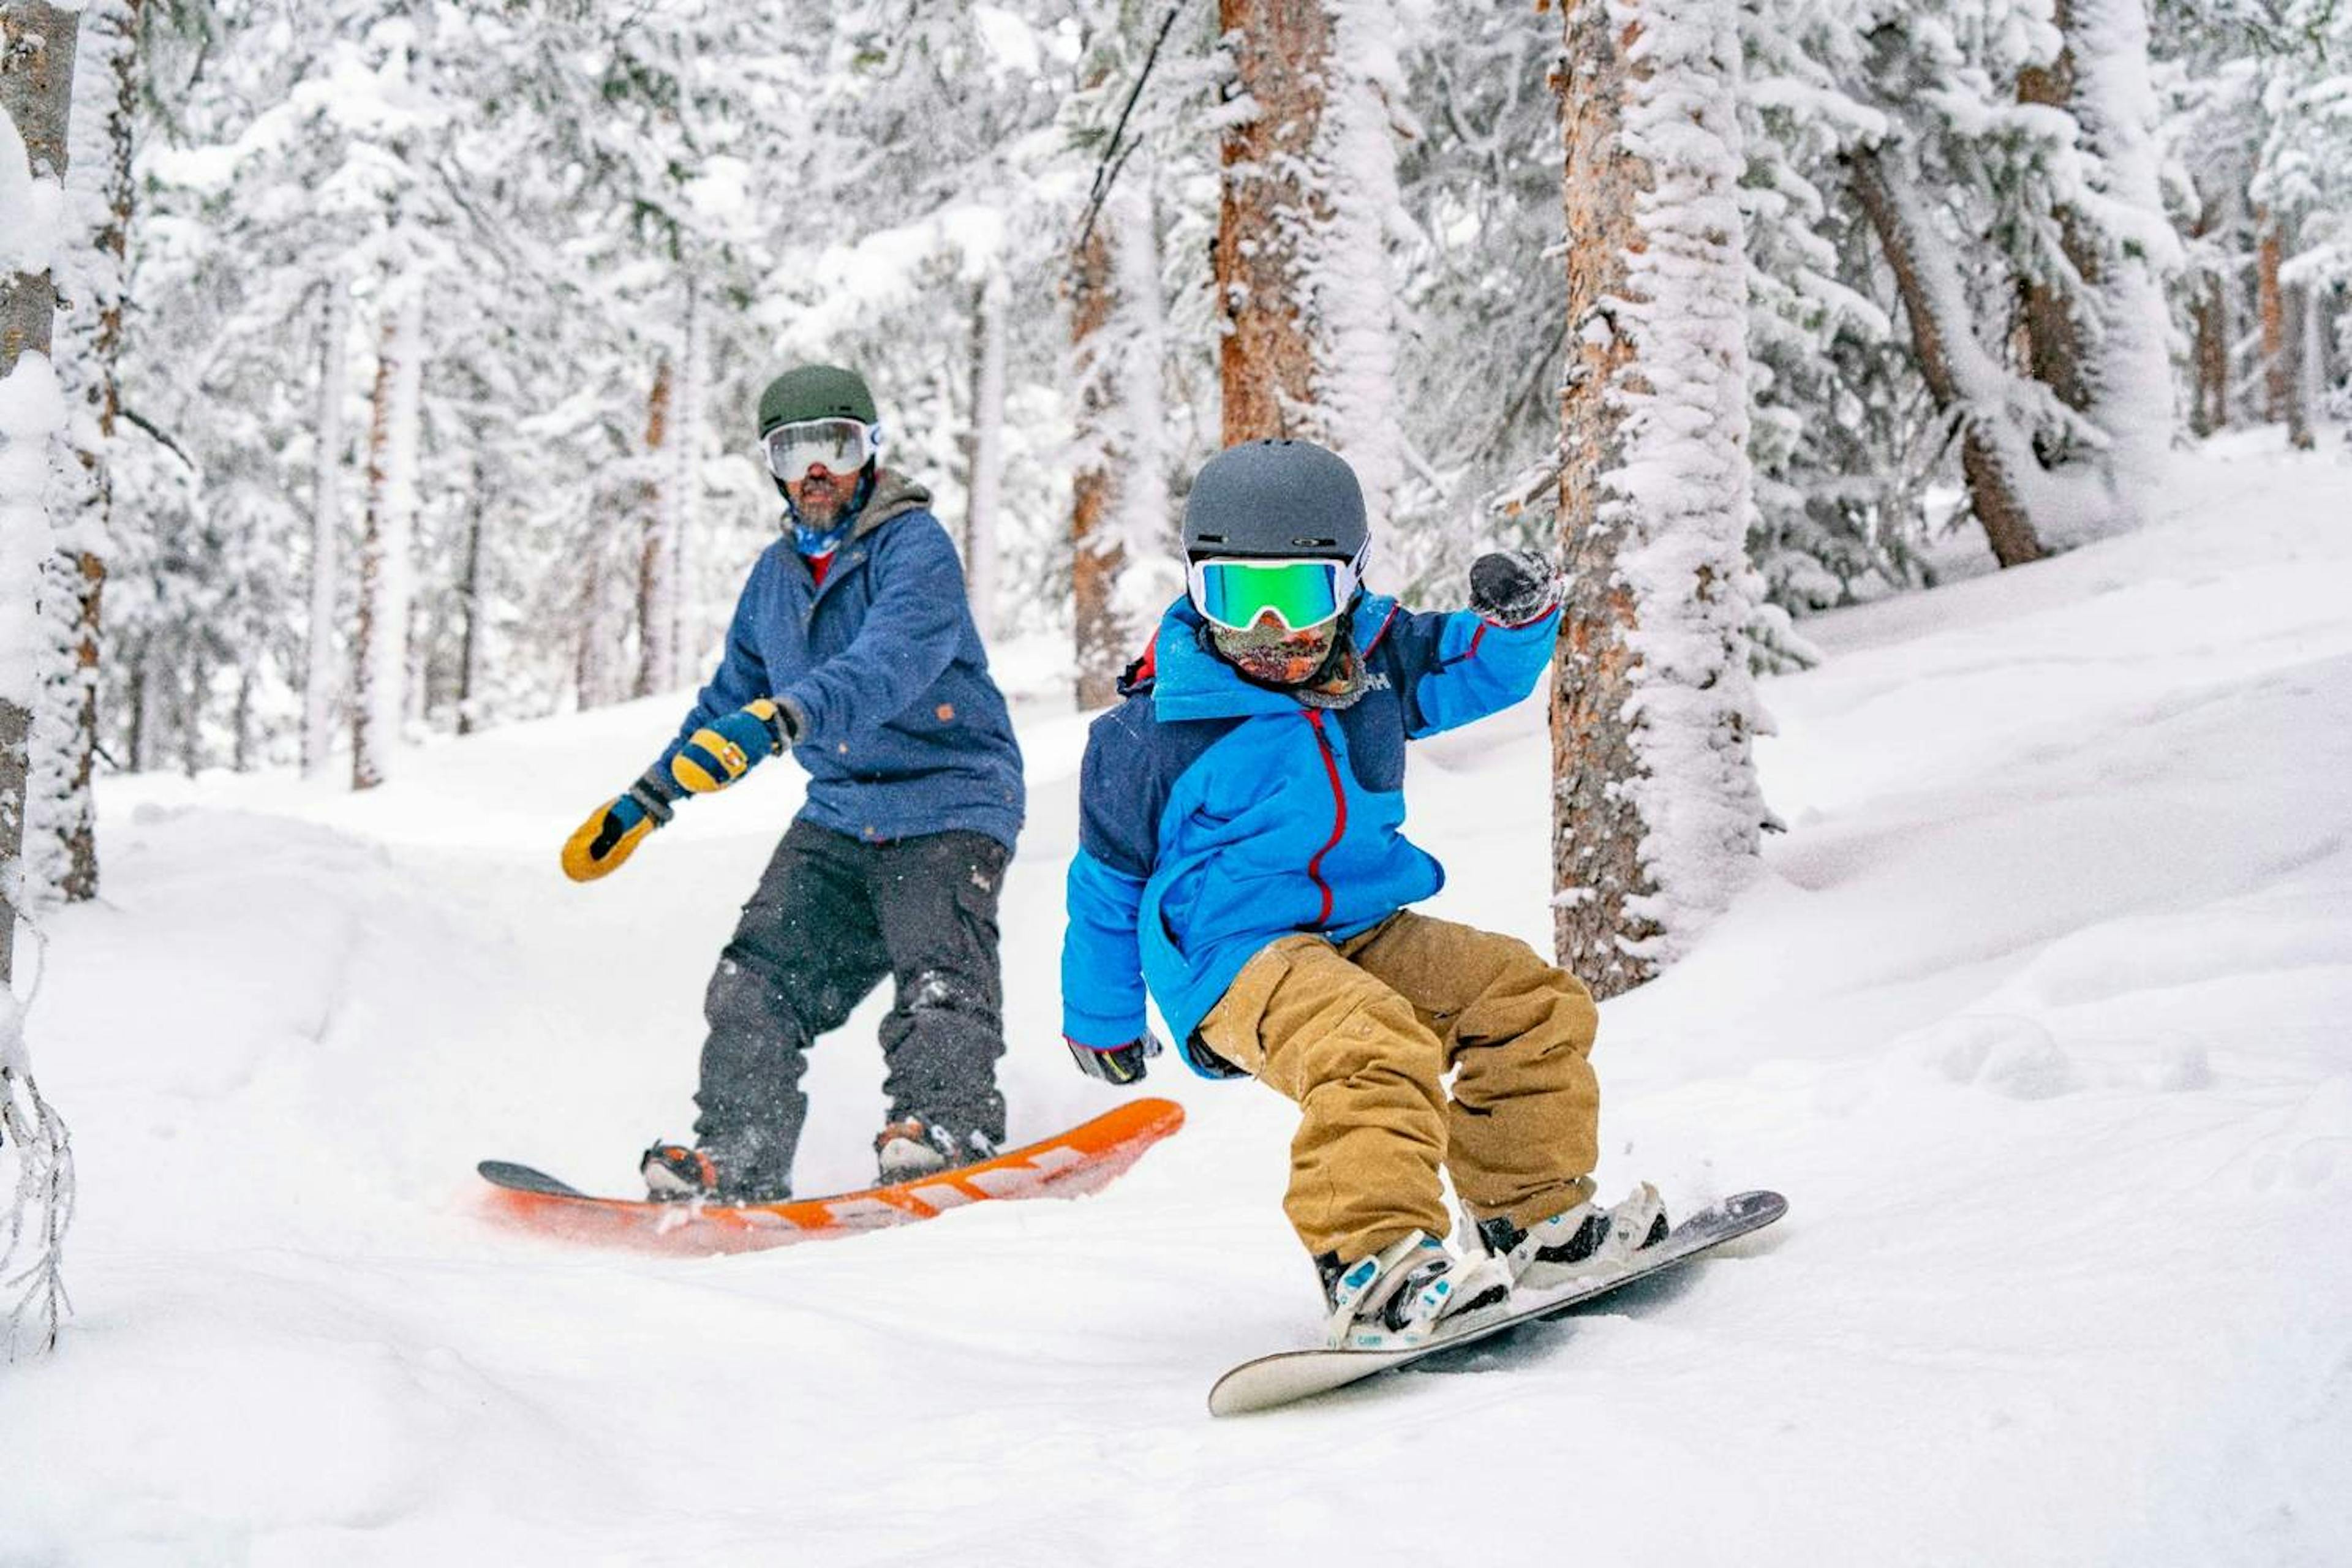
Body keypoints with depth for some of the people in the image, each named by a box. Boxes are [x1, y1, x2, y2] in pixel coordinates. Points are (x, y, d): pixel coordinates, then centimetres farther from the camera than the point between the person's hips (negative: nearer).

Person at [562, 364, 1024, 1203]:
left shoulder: (915, 545, -11)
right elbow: (730, 697, 27)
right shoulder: (777, 572, 13)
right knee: (759, 977, -3)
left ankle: (945, 1126, -32)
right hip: (838, 814, 7)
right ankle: (736, 1160, -2)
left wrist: (779, 718, -46)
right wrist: (643, 801, 30)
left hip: (947, 803, -7)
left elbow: (887, 664, -30)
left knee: (938, 970, -25)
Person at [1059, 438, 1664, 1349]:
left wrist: (1517, 618, -7)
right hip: (1235, 958, -7)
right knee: (1374, 1048, -35)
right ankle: (1369, 1264, -46)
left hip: (1365, 931, 7)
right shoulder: (1160, 730, -10)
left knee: (1532, 1002, -1)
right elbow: (1110, 880, 1)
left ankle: (1534, 1217, 10)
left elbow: (1476, 668, 19)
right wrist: (1101, 1018, 9)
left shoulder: (1375, 660, 5)